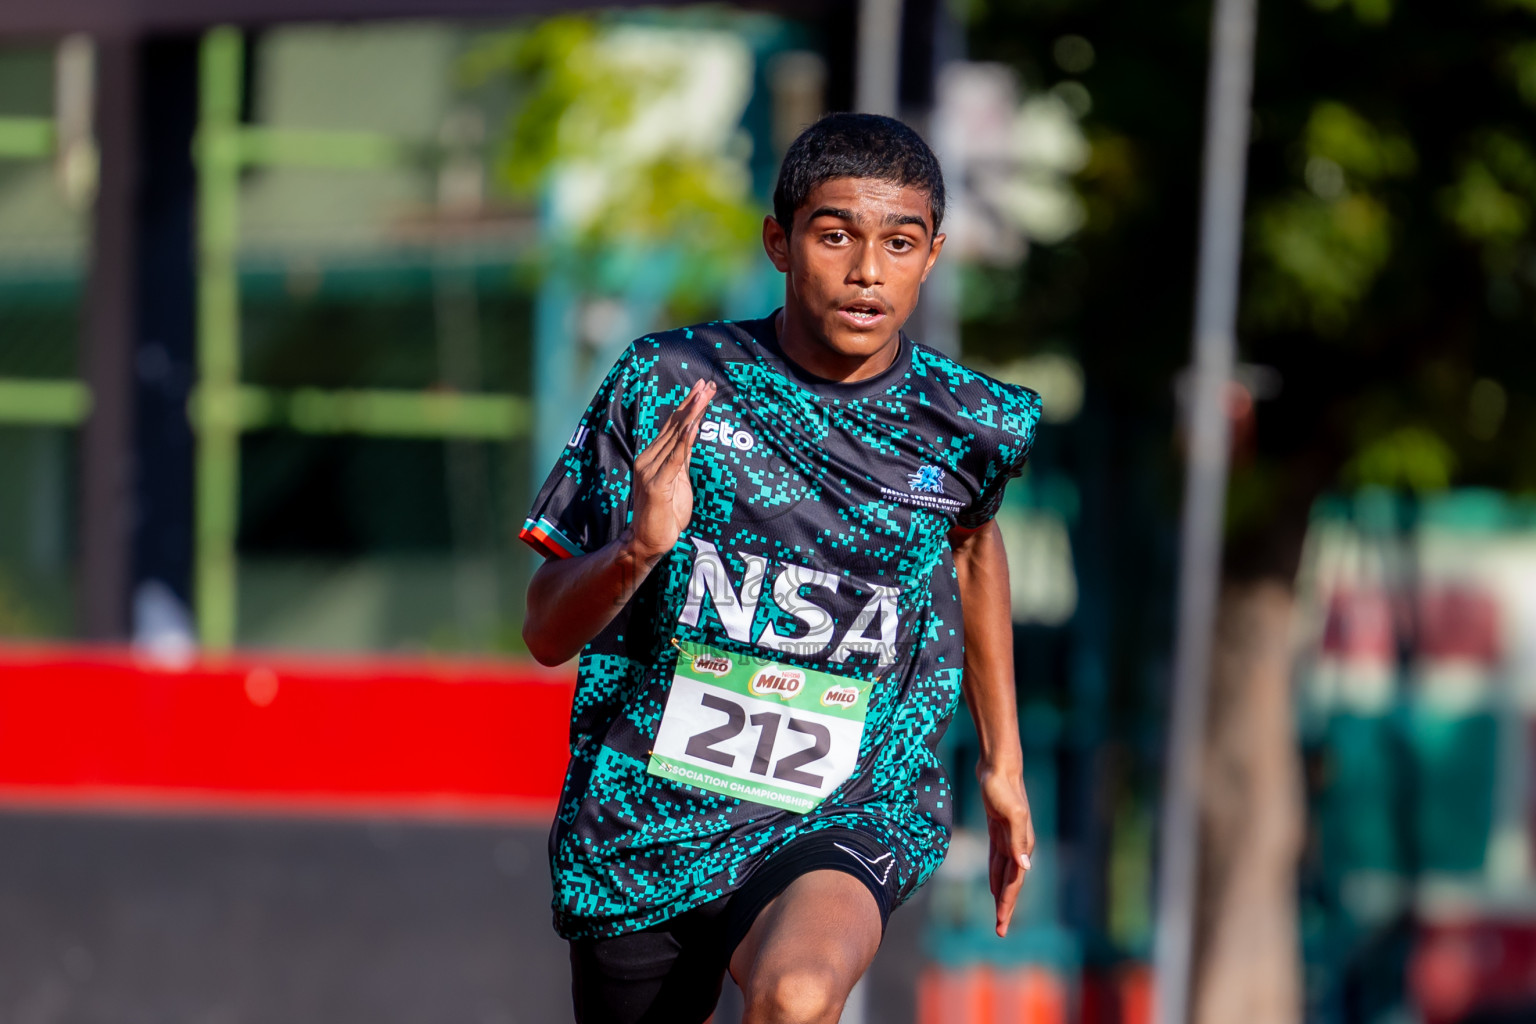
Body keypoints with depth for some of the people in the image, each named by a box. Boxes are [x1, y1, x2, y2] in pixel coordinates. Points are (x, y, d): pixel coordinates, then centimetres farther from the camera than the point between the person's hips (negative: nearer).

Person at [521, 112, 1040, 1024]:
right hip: (645, 816, 1)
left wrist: (1003, 758, 26)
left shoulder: (973, 426, -4)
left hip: (850, 813, -1)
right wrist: (639, 549, -25)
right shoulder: (667, 385, -8)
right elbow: (547, 633, -5)